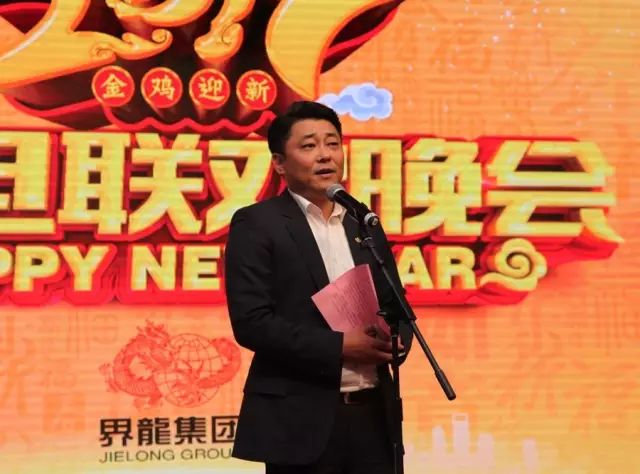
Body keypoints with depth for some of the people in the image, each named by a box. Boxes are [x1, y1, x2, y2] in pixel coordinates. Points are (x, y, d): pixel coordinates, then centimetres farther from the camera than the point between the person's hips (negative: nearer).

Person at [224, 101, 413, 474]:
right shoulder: (256, 223, -5)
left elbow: (397, 308, 15)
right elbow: (250, 322, -13)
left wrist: (396, 341, -5)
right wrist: (338, 346, -17)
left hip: (373, 415, 5)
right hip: (302, 422, -5)